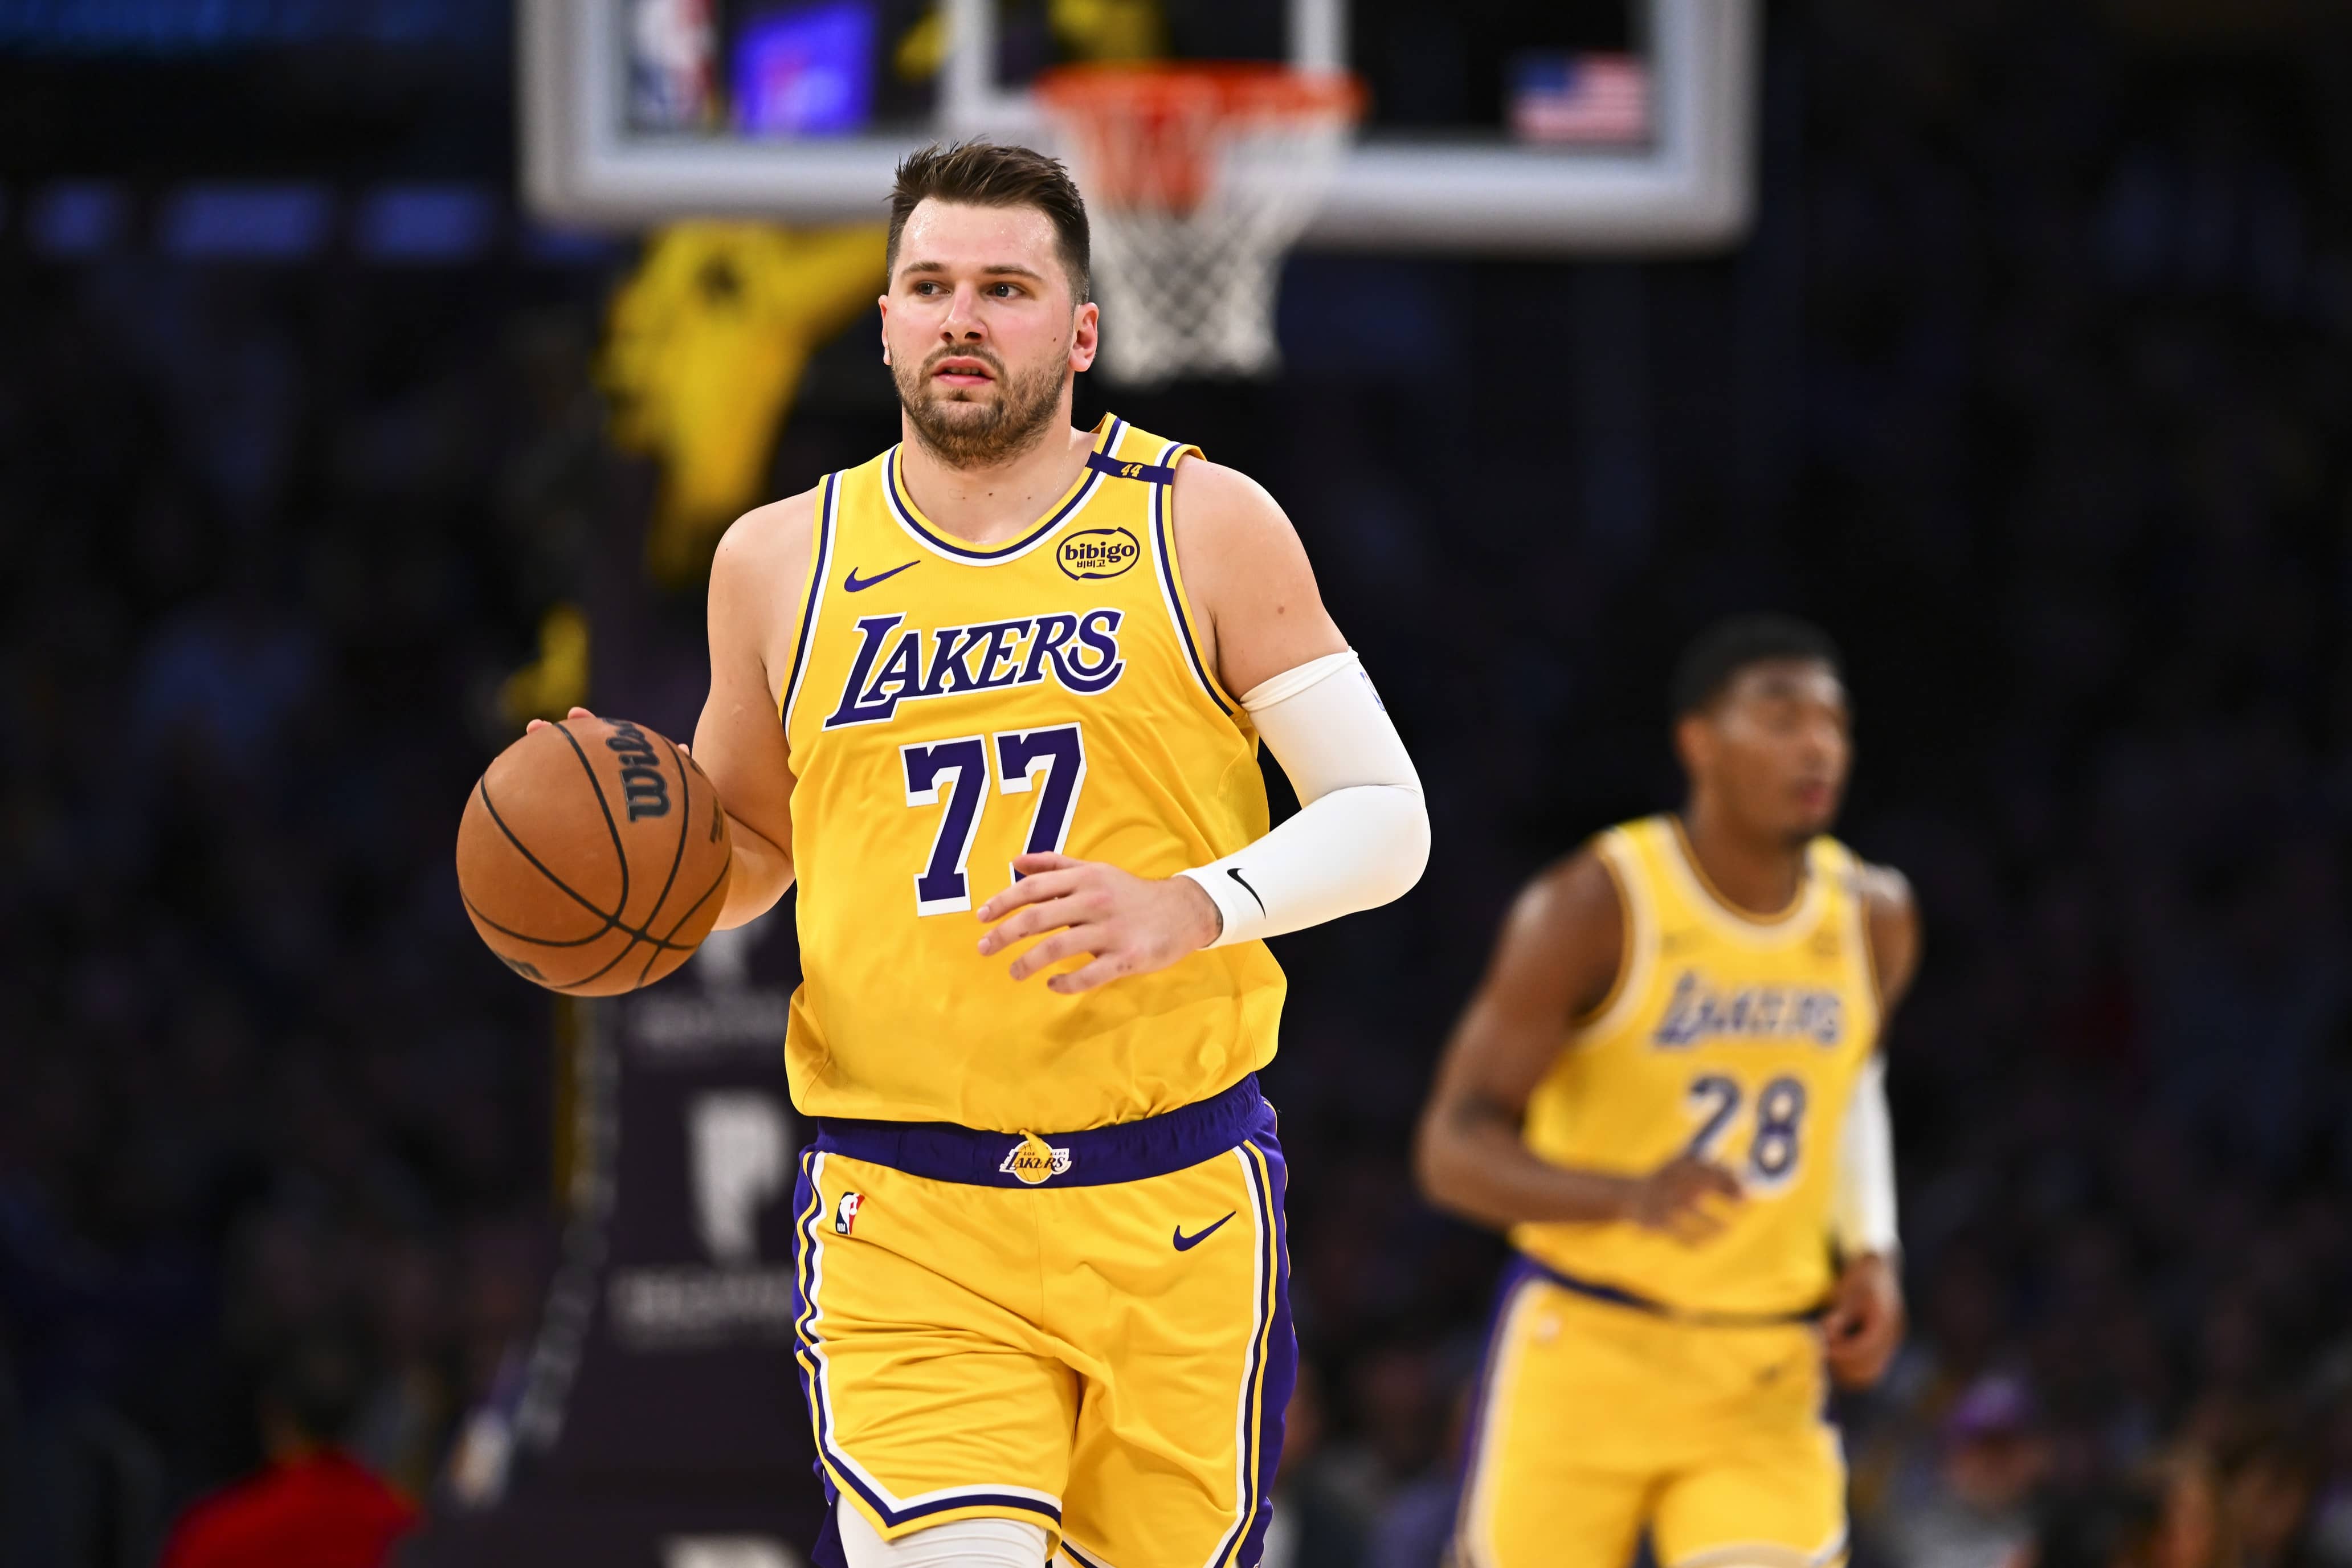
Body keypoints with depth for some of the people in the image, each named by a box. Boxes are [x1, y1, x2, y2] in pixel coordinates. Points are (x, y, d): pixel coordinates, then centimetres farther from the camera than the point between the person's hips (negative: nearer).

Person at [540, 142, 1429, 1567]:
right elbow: (748, 842, 23)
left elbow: (1386, 817, 0)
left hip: (1174, 1215, 0)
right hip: (902, 1228, 0)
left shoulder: (1203, 529, 2)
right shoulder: (781, 564, 8)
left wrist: (1191, 909, -18)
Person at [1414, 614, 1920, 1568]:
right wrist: (1630, 1194, -34)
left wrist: (1870, 1254, 7)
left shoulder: (1873, 921, 3)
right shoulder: (1594, 908, -13)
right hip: (1583, 1356, -3)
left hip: (1764, 1390, 3)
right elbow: (1453, 1149, -16)